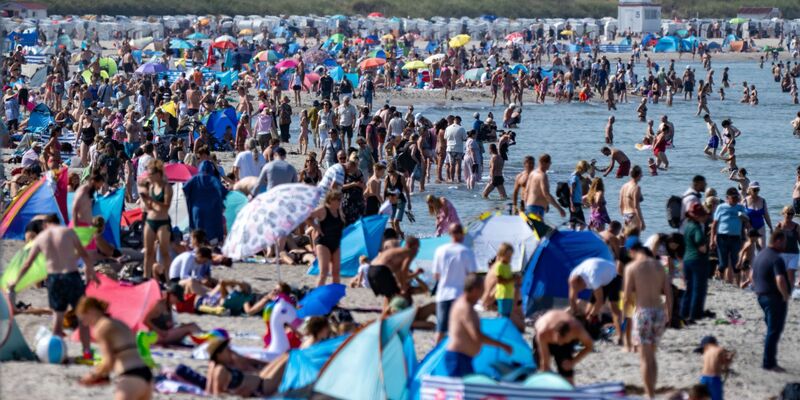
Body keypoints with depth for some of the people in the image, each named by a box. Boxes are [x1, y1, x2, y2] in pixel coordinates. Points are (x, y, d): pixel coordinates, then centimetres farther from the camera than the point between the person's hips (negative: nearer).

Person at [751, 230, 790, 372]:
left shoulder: (760, 255, 12)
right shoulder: (776, 259, -19)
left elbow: (753, 275, 22)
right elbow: (780, 280, -29)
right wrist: (786, 296, -17)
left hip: (762, 296, 9)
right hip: (775, 297, -9)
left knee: (772, 329, 20)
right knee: (774, 331, -2)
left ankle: (768, 360, 23)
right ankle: (769, 363, 0)